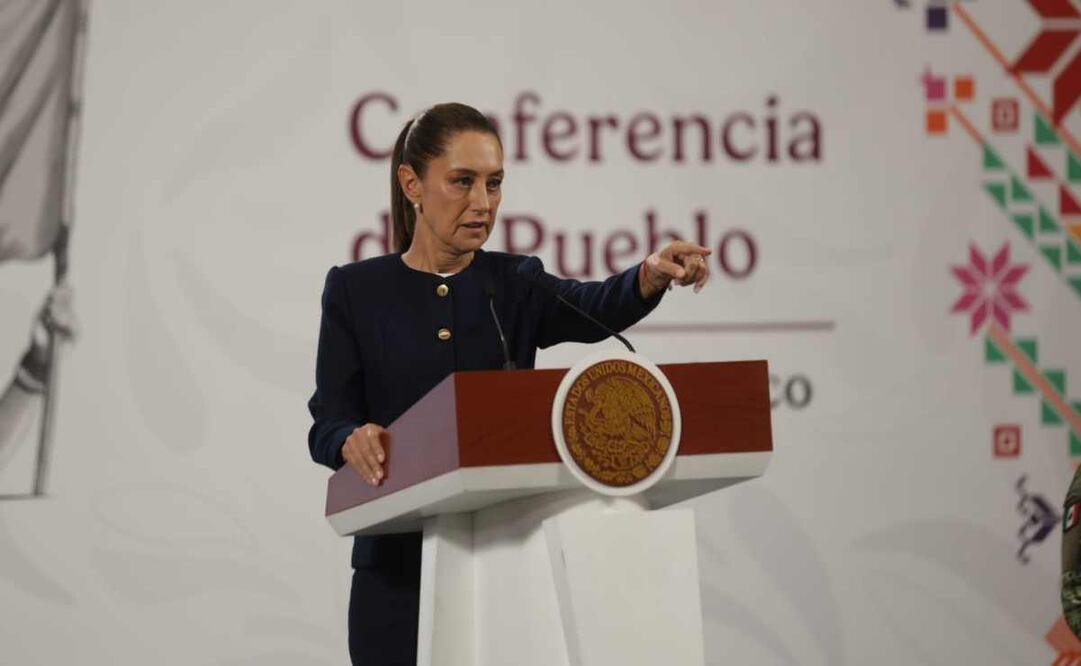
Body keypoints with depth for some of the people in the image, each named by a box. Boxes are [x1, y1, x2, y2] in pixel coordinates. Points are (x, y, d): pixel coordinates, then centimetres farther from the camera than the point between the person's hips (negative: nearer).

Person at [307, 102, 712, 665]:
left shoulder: (516, 285, 5)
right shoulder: (356, 290, 1)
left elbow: (596, 309, -16)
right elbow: (328, 421, -6)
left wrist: (651, 276, -38)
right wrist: (353, 442, -30)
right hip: (402, 567, -2)